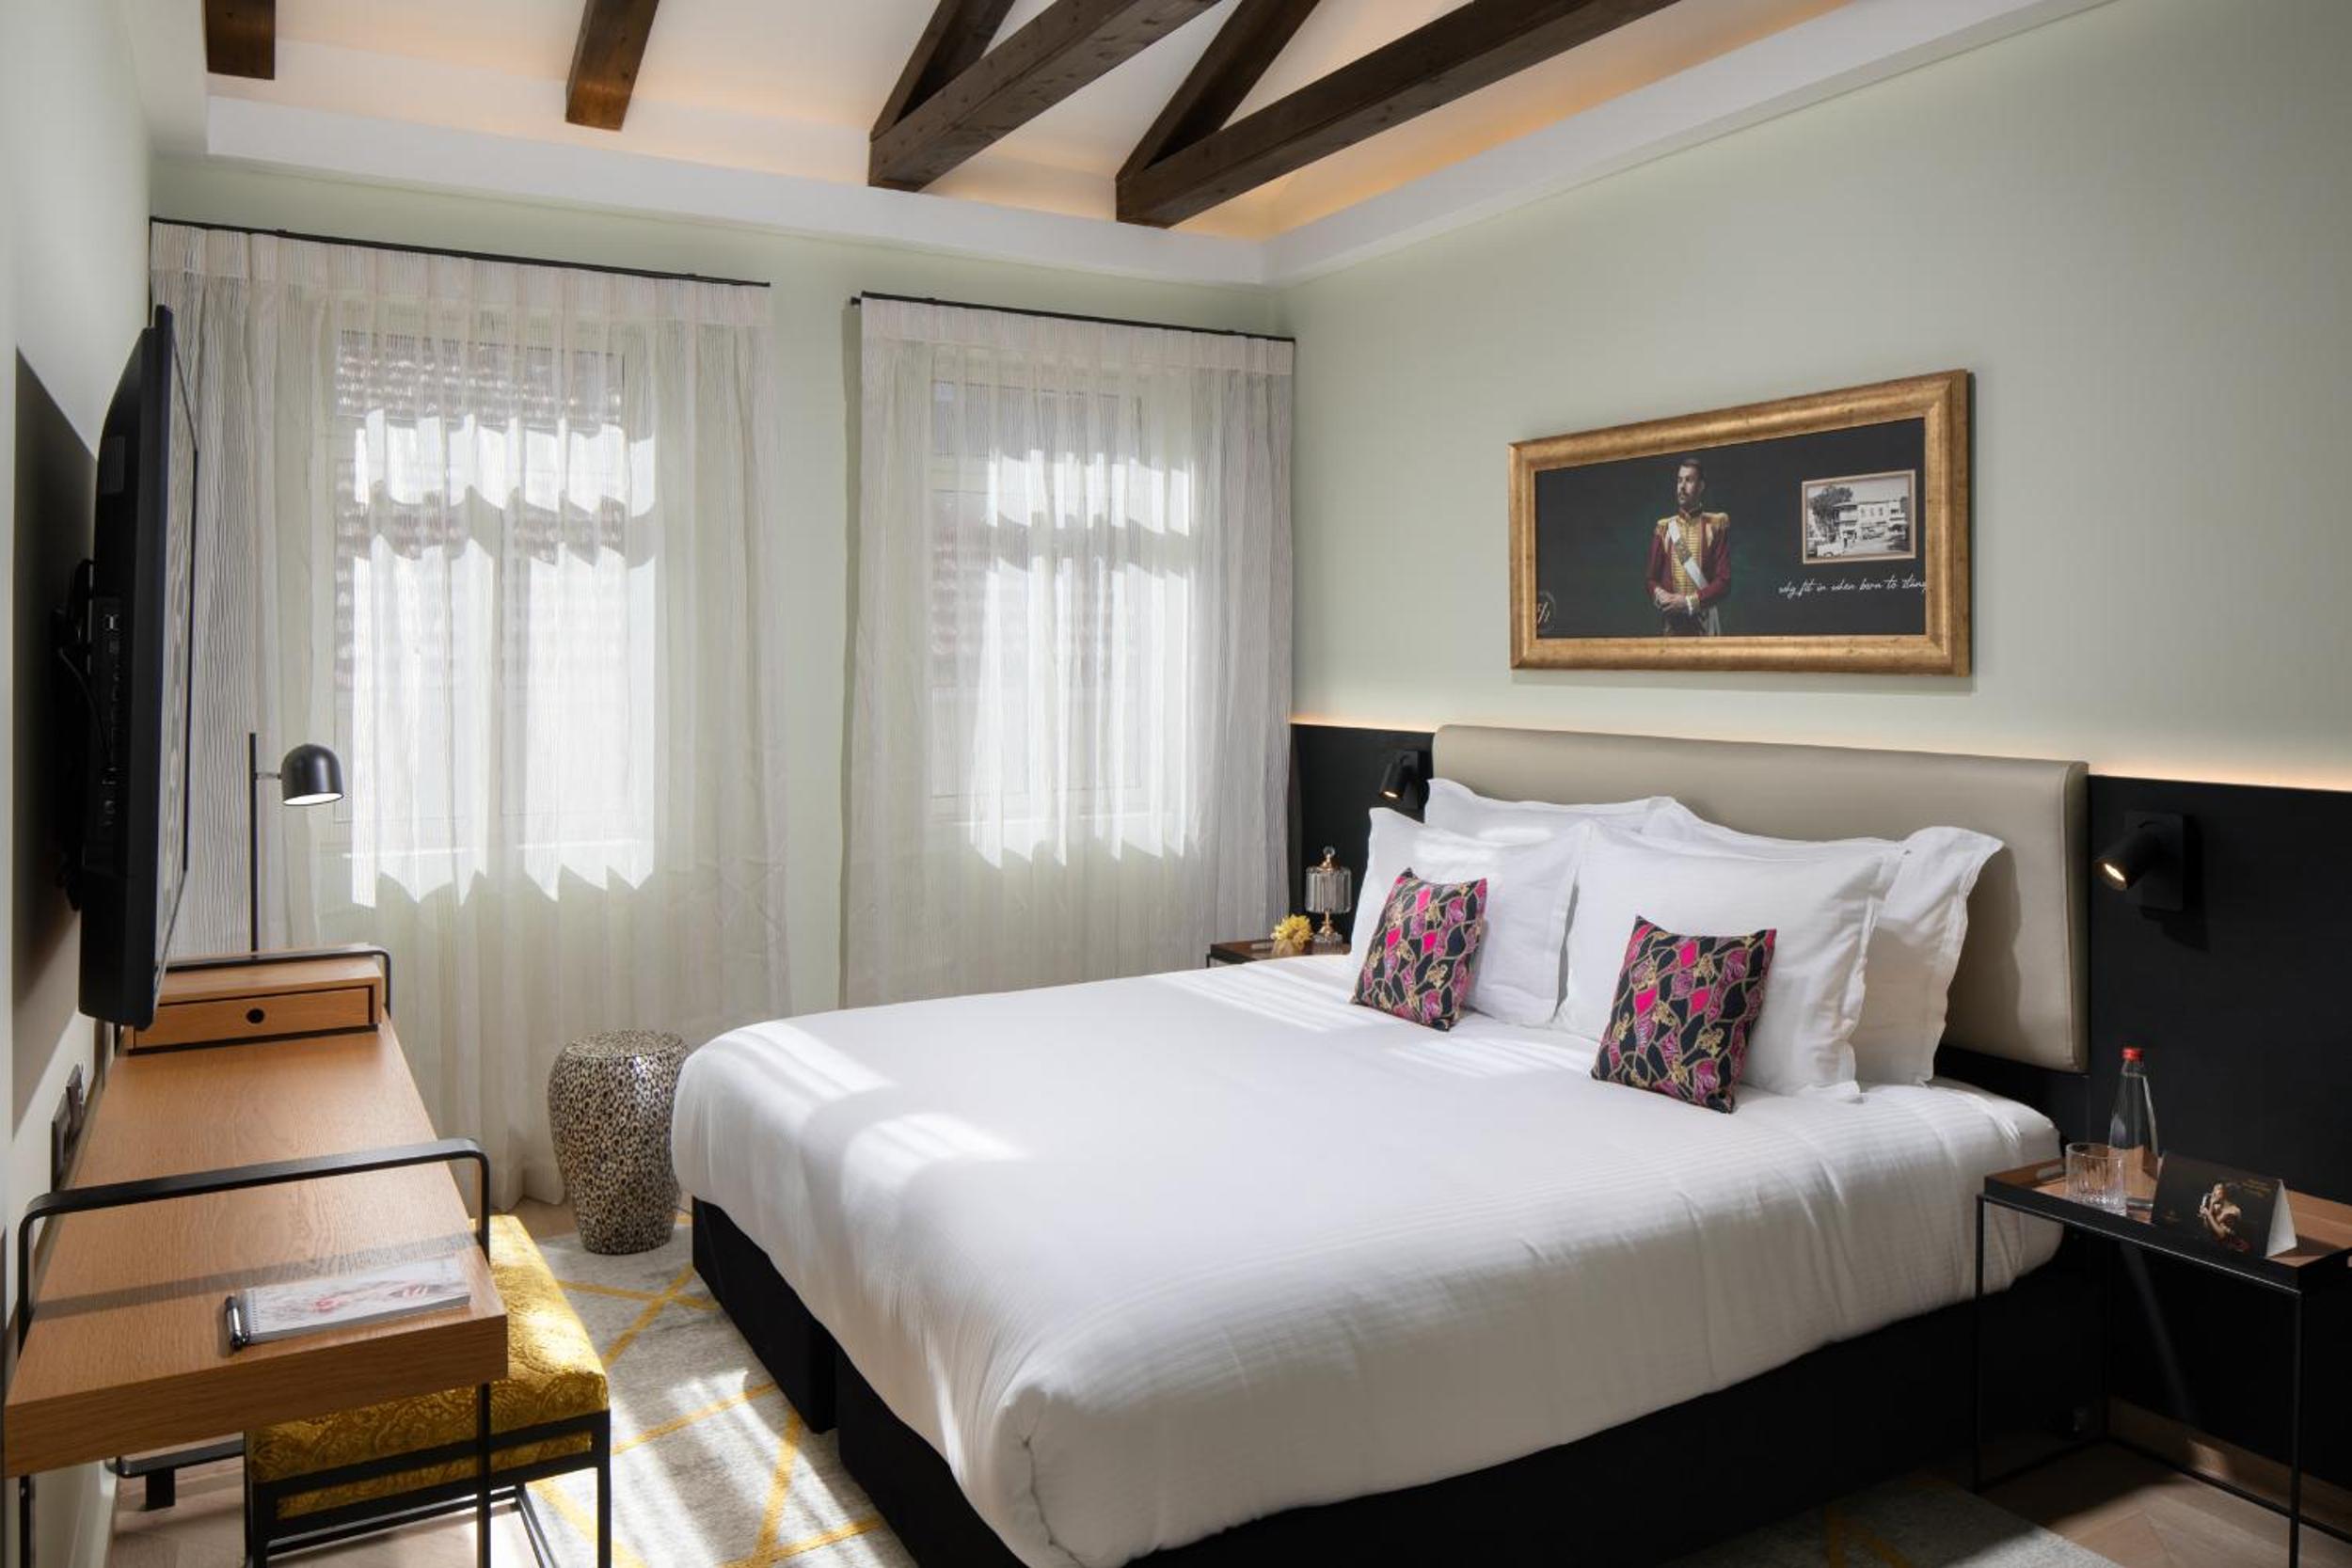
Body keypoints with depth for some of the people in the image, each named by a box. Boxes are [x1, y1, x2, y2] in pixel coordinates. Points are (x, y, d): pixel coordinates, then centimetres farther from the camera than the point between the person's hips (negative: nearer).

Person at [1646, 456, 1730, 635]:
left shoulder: (1716, 525, 1)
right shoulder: (1663, 528, 11)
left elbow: (1724, 580, -5)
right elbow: (1652, 578, 13)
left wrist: (1689, 603, -15)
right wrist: (1659, 594, -9)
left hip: (1704, 623, -3)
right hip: (1671, 623, 3)